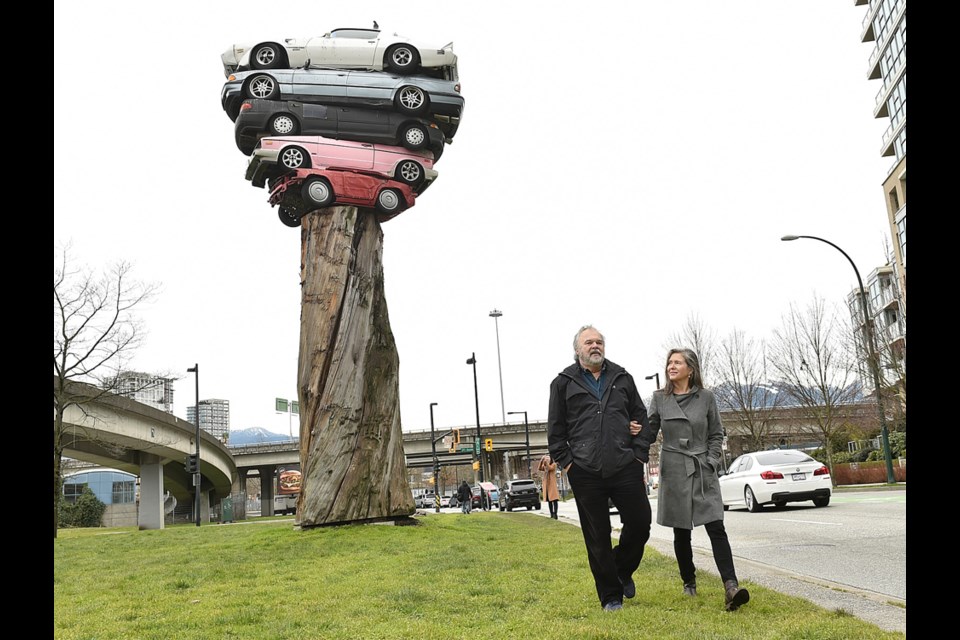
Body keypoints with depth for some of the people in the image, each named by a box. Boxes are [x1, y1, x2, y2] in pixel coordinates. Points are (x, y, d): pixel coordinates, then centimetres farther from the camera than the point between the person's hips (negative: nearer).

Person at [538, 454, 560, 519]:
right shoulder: (544, 466, 17)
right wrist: (541, 461, -11)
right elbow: (539, 468, -1)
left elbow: (550, 468, -17)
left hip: (552, 483, -6)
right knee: (549, 500, 5)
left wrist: (546, 461, -17)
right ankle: (551, 514, 8)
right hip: (546, 484, 6)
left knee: (554, 499, -12)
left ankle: (555, 514, -17)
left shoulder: (554, 464, 1)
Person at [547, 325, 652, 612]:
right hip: (585, 473, -2)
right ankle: (610, 596, 18)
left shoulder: (622, 378, 11)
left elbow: (641, 416, 18)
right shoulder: (563, 383, 4)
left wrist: (638, 452, 10)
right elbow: (555, 429, 6)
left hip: (625, 468, 2)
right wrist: (565, 462, -1)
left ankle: (623, 571, 31)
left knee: (640, 524, 2)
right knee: (597, 538, 4)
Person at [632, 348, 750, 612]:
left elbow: (716, 435, 8)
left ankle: (731, 587, -17)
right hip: (673, 472, 1)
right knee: (681, 532, 7)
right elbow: (649, 433, 4)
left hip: (703, 472, 0)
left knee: (715, 527, -11)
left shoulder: (706, 397, 2)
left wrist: (711, 462, -4)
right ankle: (689, 583, 23)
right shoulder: (660, 399, 3)